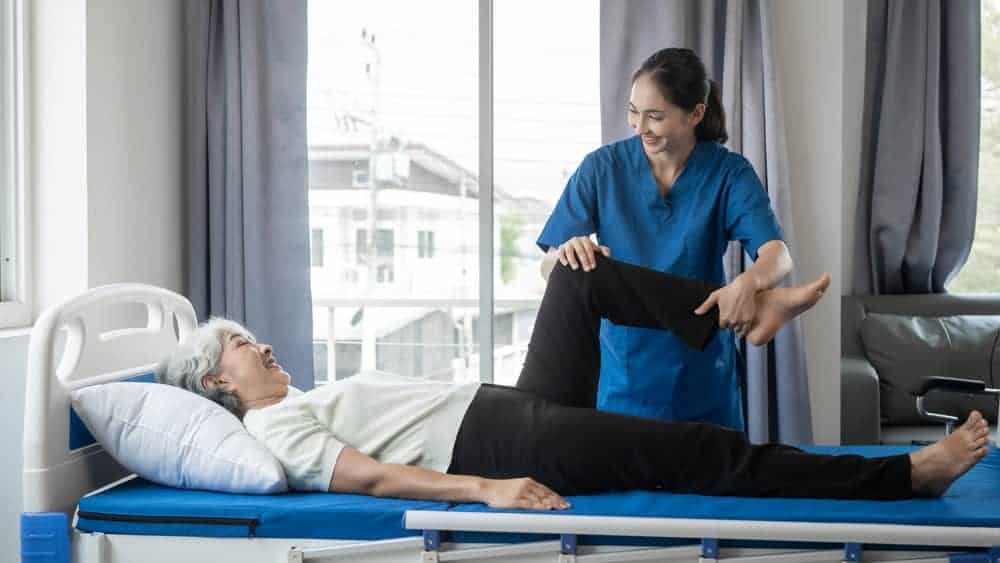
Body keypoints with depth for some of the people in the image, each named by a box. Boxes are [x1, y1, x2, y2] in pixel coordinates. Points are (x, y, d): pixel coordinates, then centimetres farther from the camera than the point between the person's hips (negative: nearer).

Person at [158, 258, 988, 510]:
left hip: (509, 407, 10)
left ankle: (745, 310, 7)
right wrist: (484, 490, -30)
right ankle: (909, 475, -12)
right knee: (710, 454, -16)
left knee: (580, 274, 11)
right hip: (505, 444, -10)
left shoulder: (306, 405, 23)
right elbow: (368, 476, -20)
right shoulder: (273, 427, -6)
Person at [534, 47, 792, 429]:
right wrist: (569, 251, -33)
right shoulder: (602, 168, -6)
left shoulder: (729, 173, -8)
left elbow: (777, 255, -22)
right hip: (623, 373, 0)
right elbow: (549, 266, -9)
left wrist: (747, 283, -45)